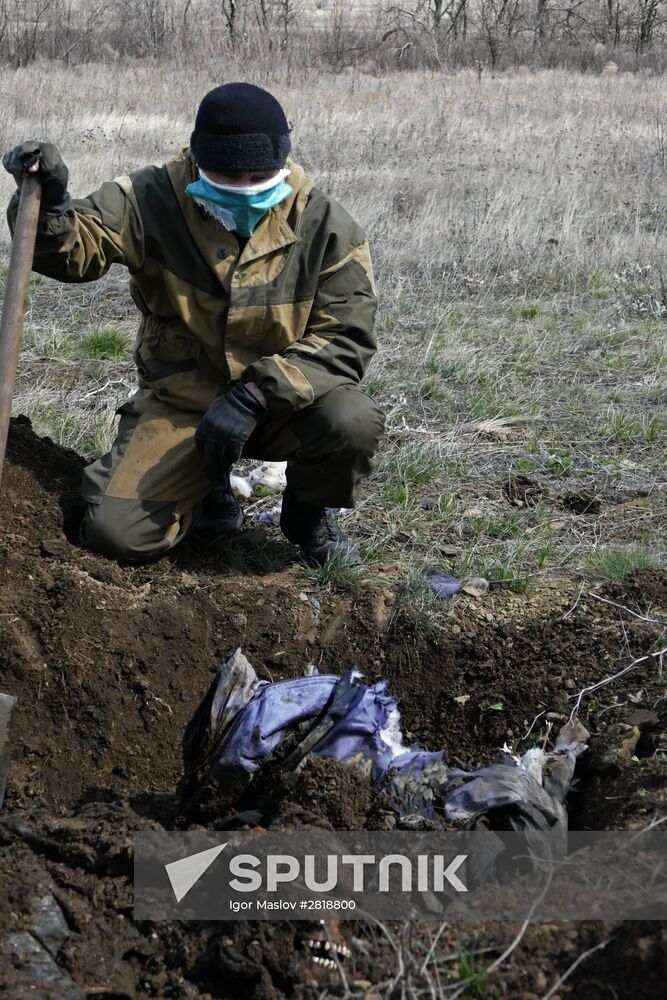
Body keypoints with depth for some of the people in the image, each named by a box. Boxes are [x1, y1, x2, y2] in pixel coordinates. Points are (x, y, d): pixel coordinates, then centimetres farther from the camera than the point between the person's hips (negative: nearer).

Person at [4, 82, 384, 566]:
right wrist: (49, 205, -39)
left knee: (353, 420, -33)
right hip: (179, 401, 1)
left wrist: (253, 395, -29)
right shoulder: (155, 201, -11)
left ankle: (308, 513, 3)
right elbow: (72, 249, -14)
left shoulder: (326, 226, -13)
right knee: (118, 534, -16)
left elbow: (346, 338, -16)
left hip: (284, 401, 0)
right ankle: (210, 489, 19)